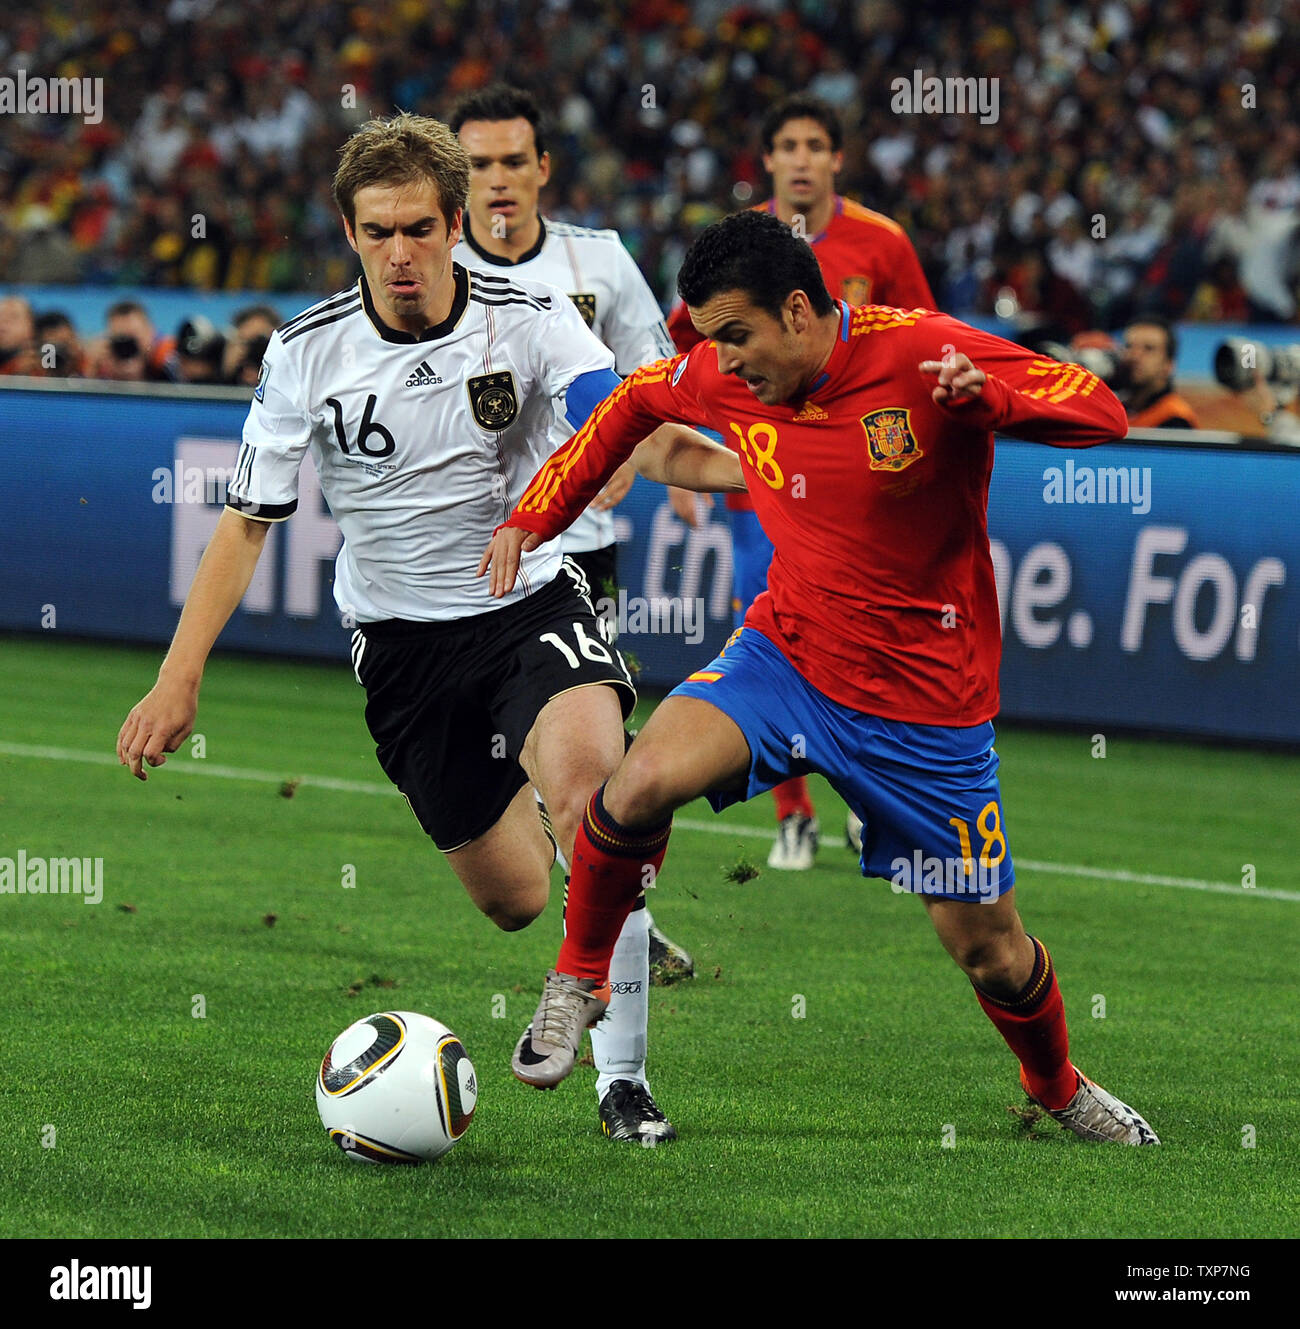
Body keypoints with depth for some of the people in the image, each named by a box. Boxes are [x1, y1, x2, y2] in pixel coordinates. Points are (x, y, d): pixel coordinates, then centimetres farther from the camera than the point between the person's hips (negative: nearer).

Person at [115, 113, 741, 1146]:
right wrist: (179, 681, -7)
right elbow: (248, 520, 0)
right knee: (512, 900, 2)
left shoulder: (531, 319, -11)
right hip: (402, 636, 2)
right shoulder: (307, 353, -7)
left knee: (588, 769, -35)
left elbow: (645, 439, -24)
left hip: (532, 603, -2)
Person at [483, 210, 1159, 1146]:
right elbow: (633, 403, 16)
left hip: (925, 703, -2)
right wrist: (535, 515, 10)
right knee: (642, 784, -26)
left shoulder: (922, 353, -19)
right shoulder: (723, 381, -6)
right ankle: (578, 981, 0)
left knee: (988, 951, 6)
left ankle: (1061, 1090, 39)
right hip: (787, 655, 2)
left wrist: (989, 395, -38)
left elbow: (1102, 412, -19)